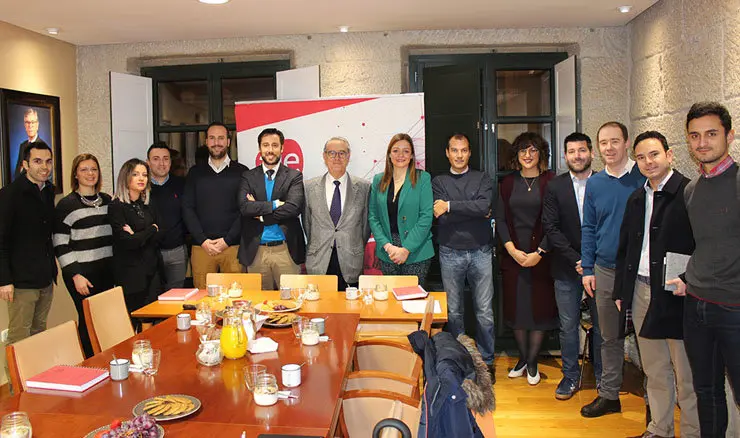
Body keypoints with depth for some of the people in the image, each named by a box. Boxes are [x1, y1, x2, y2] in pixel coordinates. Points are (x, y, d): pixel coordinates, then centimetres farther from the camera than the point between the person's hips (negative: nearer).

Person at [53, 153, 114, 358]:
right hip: (82, 273, -5)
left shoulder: (107, 200, 12)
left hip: (107, 271, 5)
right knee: (88, 320, -3)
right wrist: (75, 275, -12)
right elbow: (60, 244, -7)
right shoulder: (67, 205, -4)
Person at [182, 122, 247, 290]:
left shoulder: (241, 172, 5)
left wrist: (227, 240, -9)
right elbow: (187, 209, 7)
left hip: (233, 246, -2)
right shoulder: (195, 172, 12)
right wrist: (203, 240, -6)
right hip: (201, 247, 2)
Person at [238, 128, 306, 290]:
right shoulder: (248, 177, 9)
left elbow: (294, 208, -11)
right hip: (256, 251, 2)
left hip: (286, 251, -1)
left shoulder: (294, 176, 3)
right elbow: (244, 207, -7)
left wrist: (260, 213, -7)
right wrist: (275, 204, -13)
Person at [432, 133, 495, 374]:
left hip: (480, 252, 0)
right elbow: (442, 218, -8)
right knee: (454, 311, 8)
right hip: (450, 253, 0)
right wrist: (475, 213, -9)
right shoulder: (439, 182, 7)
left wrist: (450, 206, -11)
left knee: (485, 311, 4)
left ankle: (486, 361, 18)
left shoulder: (482, 179, 7)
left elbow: (484, 206, -12)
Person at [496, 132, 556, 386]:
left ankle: (532, 362, 18)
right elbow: (500, 219, 5)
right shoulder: (508, 183, 7)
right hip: (513, 255, 3)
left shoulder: (550, 182, -2)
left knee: (539, 306, 3)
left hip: (541, 255, -2)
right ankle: (523, 358, 24)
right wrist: (512, 250, -7)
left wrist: (539, 253, -12)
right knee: (515, 306, 8)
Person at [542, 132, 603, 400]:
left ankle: (602, 376, 26)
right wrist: (575, 259, -11)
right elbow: (551, 227, -3)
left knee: (602, 325, 9)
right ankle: (570, 376, 22)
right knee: (568, 325, 7)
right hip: (566, 268, 0)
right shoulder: (555, 187, 2)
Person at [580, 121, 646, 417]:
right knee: (610, 337, 14)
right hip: (605, 271, 4)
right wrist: (587, 269, 5)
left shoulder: (645, 176, -4)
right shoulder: (594, 184, 6)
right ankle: (609, 395, 26)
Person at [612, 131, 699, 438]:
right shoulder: (637, 199, 14)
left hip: (675, 294, -6)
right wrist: (621, 291, 14)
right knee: (654, 370, 17)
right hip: (641, 291, 7)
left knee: (686, 372, 5)